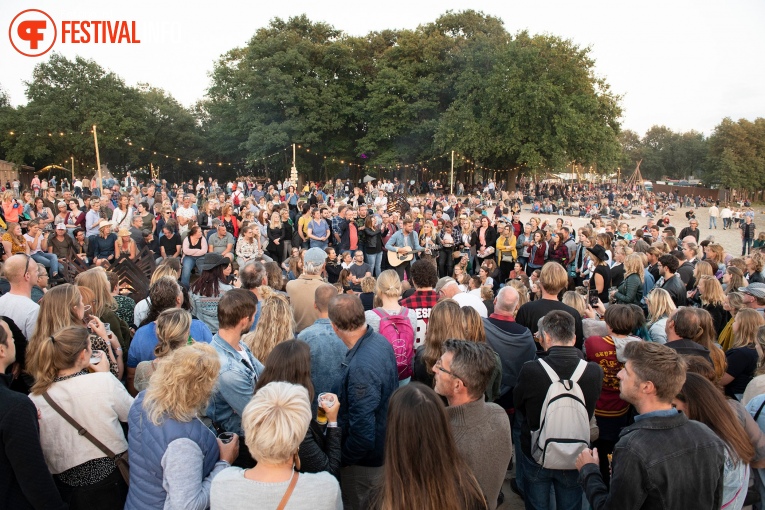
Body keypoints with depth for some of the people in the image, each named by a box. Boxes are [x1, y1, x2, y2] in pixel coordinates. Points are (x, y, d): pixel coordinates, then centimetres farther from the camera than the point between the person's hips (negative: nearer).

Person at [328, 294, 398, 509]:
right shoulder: (380, 341, -7)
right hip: (385, 448, 8)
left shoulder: (361, 367, -35)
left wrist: (343, 460, -14)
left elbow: (363, 432, -31)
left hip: (365, 461, -8)